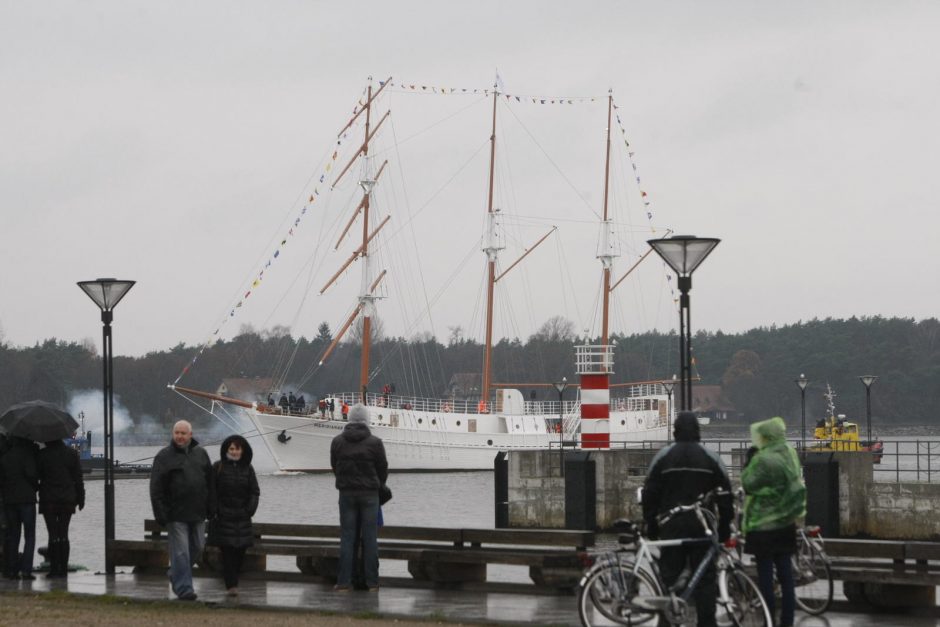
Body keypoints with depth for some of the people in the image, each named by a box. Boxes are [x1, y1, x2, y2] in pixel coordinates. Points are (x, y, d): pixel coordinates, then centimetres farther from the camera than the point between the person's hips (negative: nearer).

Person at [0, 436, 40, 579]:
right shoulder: (26, 454, -6)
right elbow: (31, 473, -16)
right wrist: (35, 485, 2)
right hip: (27, 498, -5)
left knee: (13, 536, 10)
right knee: (29, 536, -1)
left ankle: (12, 569, 5)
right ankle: (26, 569, -11)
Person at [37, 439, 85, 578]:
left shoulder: (42, 454, -6)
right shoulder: (72, 453, 2)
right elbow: (78, 478, 4)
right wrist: (80, 498, 10)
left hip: (48, 500, -3)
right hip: (67, 499, 3)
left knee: (53, 535, -2)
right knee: (64, 534, 8)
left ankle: (54, 569, -5)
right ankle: (63, 569, 6)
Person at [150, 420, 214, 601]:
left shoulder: (201, 454, 10)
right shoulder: (164, 457, -3)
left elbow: (210, 483, 16)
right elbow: (156, 489, -6)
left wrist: (211, 507, 10)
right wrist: (161, 515, -11)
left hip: (198, 512, 5)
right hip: (176, 514, -5)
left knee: (197, 548, 13)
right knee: (180, 552, -6)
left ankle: (175, 575, 32)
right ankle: (183, 588, -3)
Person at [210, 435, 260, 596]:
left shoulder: (247, 469, 11)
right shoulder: (218, 468, 2)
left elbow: (254, 492, 10)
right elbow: (211, 491, 0)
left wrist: (250, 510, -2)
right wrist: (214, 511, -8)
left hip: (242, 517, 3)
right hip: (224, 517, -3)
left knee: (240, 550, 2)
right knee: (227, 551, -9)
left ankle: (233, 581, 14)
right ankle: (231, 585, -12)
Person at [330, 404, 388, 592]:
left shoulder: (337, 442, -1)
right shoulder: (375, 443, -7)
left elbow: (334, 467, 6)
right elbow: (383, 469, 1)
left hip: (346, 493, 2)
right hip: (369, 494, -2)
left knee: (347, 537, 4)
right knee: (370, 538, 3)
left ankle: (344, 582, 2)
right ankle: (372, 582, 4)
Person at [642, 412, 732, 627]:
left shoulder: (663, 456, 2)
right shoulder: (710, 457, 3)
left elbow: (650, 493, 2)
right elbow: (725, 493, 2)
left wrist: (650, 523, 8)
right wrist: (725, 526, 7)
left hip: (672, 524, 0)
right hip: (702, 525, 0)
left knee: (669, 574, 3)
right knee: (705, 577, 2)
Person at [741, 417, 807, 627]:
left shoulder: (763, 459, -19)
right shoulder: (790, 454, 6)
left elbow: (748, 485, -13)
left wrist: (749, 461, -5)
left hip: (763, 525, -7)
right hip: (786, 524, 7)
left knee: (765, 575, -1)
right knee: (785, 574, 9)